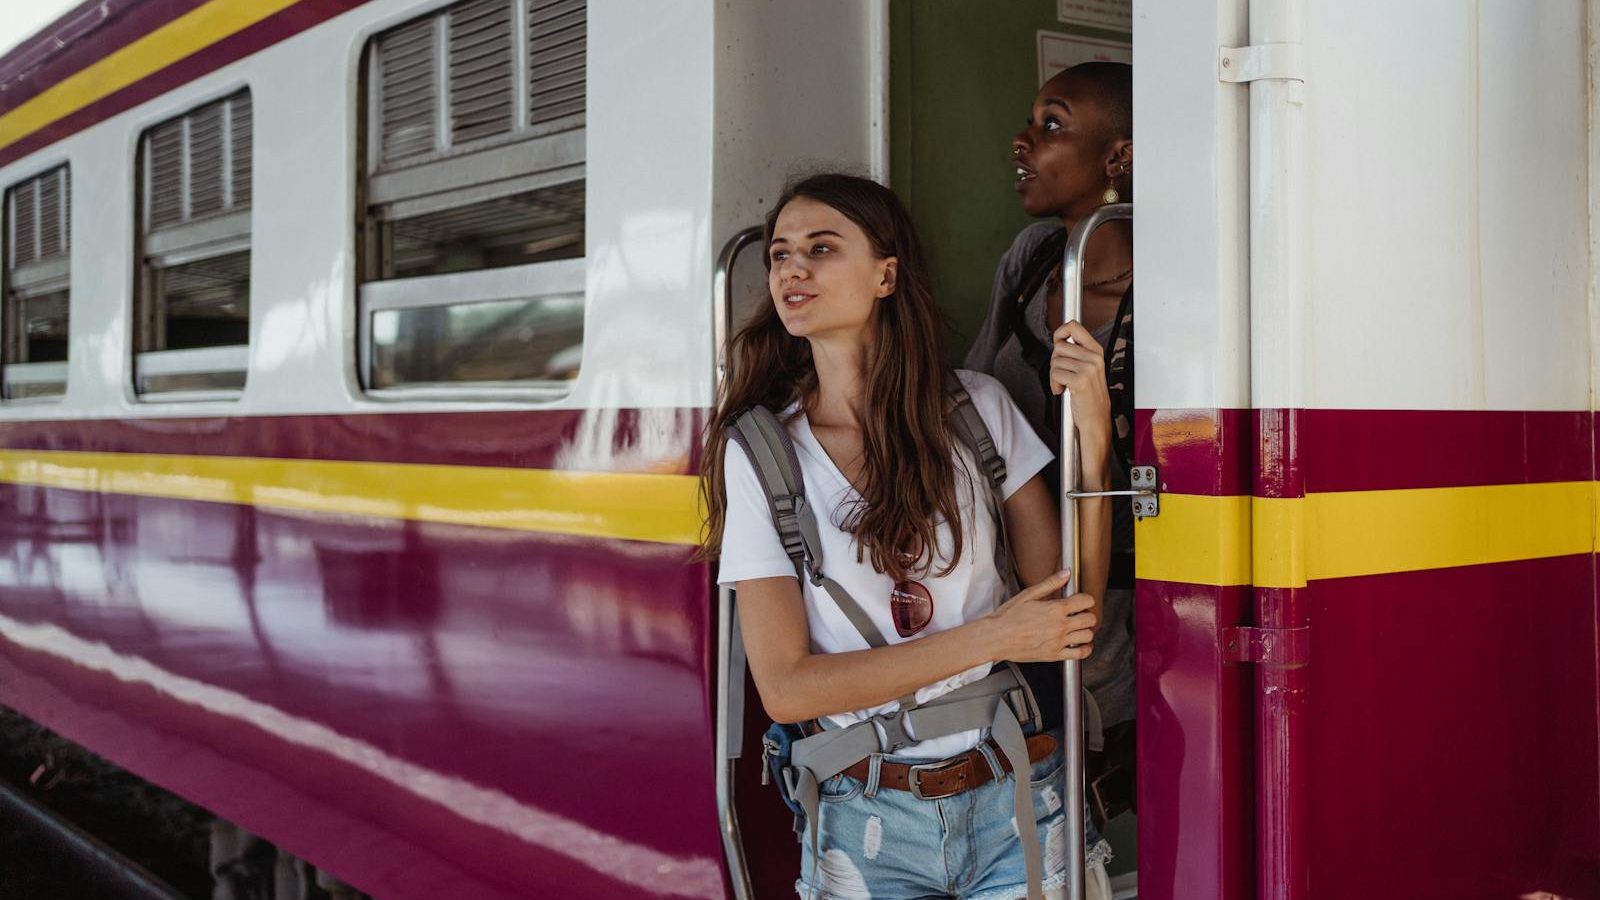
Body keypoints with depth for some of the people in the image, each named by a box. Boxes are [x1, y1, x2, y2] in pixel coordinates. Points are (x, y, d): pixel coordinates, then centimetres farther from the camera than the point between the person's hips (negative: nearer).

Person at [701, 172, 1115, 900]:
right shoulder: (759, 452, -6)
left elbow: (1068, 604, -3)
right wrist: (987, 638, -16)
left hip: (1014, 802, 1)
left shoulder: (976, 407, -2)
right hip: (867, 823, -1)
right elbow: (785, 686, -11)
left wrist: (1092, 443, -15)